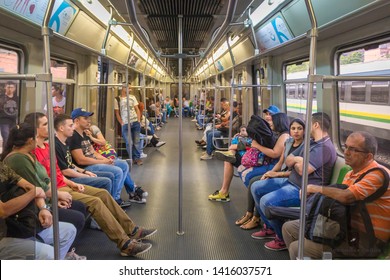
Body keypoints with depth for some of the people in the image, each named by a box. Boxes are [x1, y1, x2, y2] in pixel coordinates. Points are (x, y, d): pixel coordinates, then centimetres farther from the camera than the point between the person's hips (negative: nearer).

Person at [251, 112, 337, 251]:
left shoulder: (325, 147, -18)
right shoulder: (310, 142, 14)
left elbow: (303, 170, -26)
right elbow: (288, 160, 12)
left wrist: (295, 161, -4)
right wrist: (298, 160, -10)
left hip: (302, 190, -11)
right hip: (290, 181, 11)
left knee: (267, 201, -27)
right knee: (256, 187, 12)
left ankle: (283, 239, -4)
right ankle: (270, 227, 21)